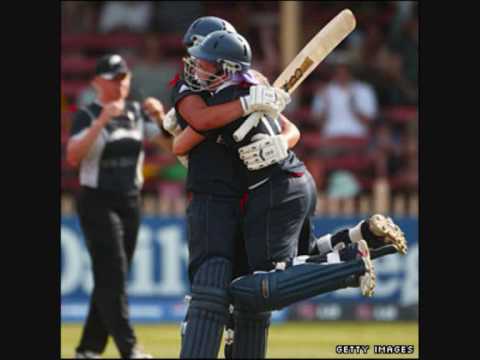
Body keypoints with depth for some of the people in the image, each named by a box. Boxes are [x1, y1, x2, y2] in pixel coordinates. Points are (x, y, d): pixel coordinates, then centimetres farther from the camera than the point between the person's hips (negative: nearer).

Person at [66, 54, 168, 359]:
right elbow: (73, 157, -22)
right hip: (98, 204, -6)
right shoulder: (87, 116, -6)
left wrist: (160, 116, -16)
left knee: (111, 278, 8)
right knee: (112, 275, -14)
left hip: (130, 203, 6)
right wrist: (102, 121, -29)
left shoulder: (137, 113, 10)